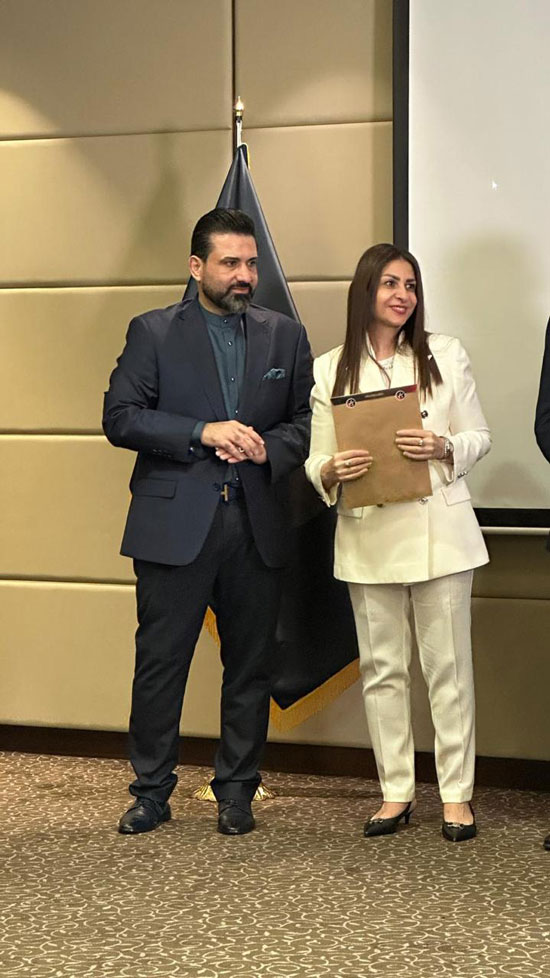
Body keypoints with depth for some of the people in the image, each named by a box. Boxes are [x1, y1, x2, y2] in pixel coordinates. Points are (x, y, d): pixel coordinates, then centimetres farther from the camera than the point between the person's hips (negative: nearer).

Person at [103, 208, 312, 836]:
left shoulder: (285, 336, 11)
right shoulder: (153, 332, 3)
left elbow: (307, 420, 10)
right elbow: (119, 417, -5)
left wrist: (267, 449, -11)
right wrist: (204, 432, -14)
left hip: (257, 525, 3)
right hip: (175, 523, -2)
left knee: (250, 666, 8)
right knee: (159, 662, 1)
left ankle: (236, 791, 21)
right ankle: (152, 791, 15)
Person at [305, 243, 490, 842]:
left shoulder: (446, 356, 5)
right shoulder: (330, 371, 6)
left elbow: (479, 438, 6)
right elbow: (315, 461, 7)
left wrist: (442, 447, -14)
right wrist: (333, 471, -16)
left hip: (438, 531, -1)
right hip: (368, 536, 1)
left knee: (447, 664, 2)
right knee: (381, 668, 7)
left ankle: (457, 793, 11)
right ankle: (396, 791, 18)